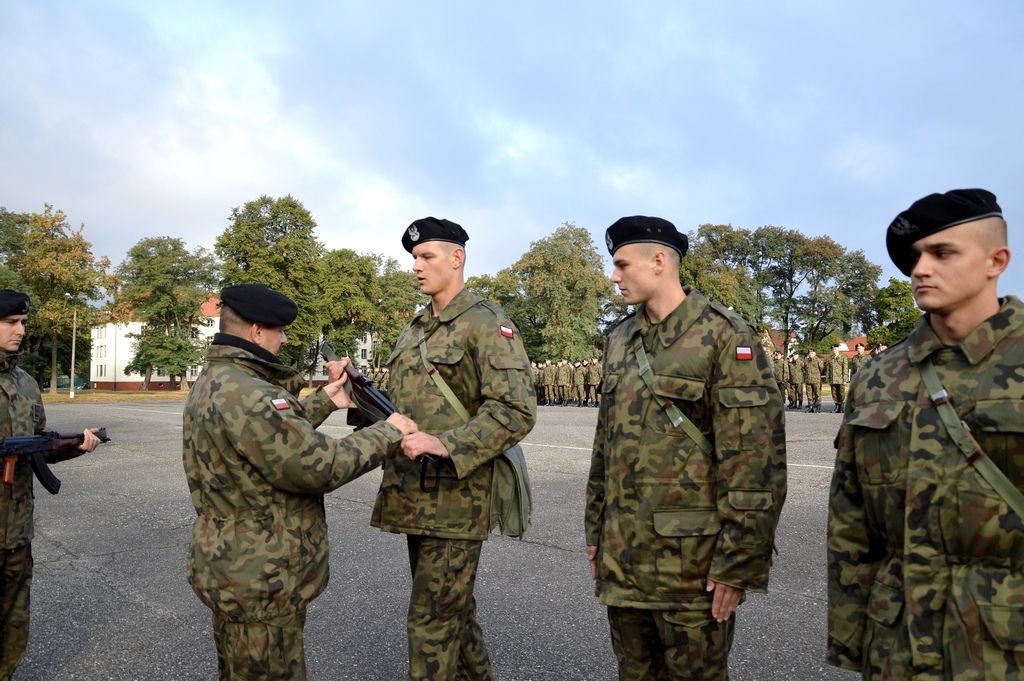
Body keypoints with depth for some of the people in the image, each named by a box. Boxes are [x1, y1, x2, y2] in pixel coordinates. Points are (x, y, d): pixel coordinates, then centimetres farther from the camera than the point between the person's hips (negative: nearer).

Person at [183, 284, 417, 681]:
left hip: (233, 568, 10)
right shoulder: (245, 394, -27)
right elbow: (319, 465, -28)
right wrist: (388, 433, -17)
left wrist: (324, 402, 11)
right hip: (260, 580, -10)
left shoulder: (213, 382, 6)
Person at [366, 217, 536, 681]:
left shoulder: (487, 324, -11)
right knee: (454, 609, 20)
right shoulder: (415, 328, 15)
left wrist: (444, 444, -26)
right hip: (414, 495, 8)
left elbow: (516, 411, -19)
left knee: (432, 619, -1)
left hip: (456, 497, -8)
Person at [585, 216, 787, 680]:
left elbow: (757, 459, -15)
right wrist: (595, 530, 15)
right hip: (622, 556, 6)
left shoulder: (724, 336, -11)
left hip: (691, 560, -6)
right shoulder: (620, 339, 9)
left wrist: (739, 562, -16)